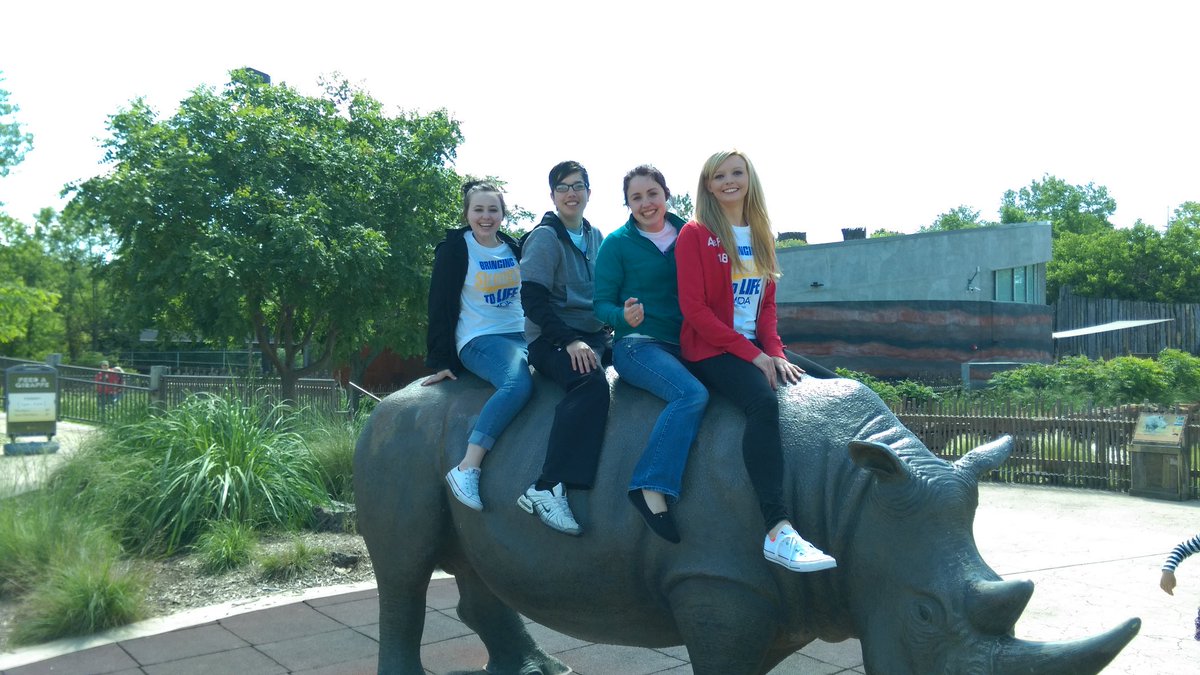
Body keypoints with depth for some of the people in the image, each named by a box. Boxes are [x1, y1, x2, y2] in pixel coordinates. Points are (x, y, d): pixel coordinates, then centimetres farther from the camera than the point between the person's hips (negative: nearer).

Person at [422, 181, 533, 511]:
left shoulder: (513, 248, 16)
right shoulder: (454, 248, 1)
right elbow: (441, 304, -1)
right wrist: (442, 361, -6)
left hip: (522, 336, 6)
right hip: (479, 341, -6)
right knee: (518, 384, -37)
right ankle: (467, 469, -37)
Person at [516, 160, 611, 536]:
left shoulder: (594, 236, 18)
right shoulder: (544, 237, -2)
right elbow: (532, 299, -12)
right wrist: (569, 340, -20)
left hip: (594, 334, 7)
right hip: (551, 339, -7)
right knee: (591, 383, -36)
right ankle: (547, 489, -39)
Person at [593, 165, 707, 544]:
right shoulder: (617, 243, 2)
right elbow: (602, 303, 0)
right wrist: (623, 316, -23)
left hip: (684, 345, 5)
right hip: (638, 345, -5)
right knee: (692, 394, -32)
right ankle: (652, 489, -32)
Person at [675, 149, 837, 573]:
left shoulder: (760, 234, 17)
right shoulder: (695, 234, -2)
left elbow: (767, 304, 15)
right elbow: (694, 308, -10)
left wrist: (775, 352, -4)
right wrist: (750, 353, -15)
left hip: (757, 348, 7)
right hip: (711, 350, -7)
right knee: (764, 402, -34)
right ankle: (778, 533, -40)